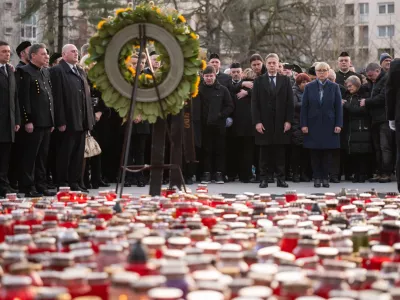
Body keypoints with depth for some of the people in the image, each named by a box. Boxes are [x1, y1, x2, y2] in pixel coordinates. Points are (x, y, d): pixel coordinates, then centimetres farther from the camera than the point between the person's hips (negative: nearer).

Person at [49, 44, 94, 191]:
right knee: (65, 153, -1)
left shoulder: (81, 71, 19)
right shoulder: (57, 71, -5)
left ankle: (75, 182, 16)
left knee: (79, 153, 10)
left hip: (82, 121, 7)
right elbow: (57, 97, -12)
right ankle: (62, 183, 6)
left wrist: (90, 118, 11)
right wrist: (61, 121, -18)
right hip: (69, 121, -7)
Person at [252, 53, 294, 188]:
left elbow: (290, 102, 6)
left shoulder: (285, 80, 9)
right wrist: (257, 121, -7)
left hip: (280, 123, 1)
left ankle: (280, 178, 6)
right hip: (264, 123, -1)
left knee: (280, 152, 3)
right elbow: (254, 103, 2)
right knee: (265, 152, 2)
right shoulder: (259, 81, 6)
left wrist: (288, 120, -2)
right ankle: (264, 178, 5)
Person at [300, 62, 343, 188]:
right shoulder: (309, 87, 6)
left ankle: (325, 177, 8)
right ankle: (317, 177, 8)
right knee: (315, 153, 1)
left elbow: (338, 107, 3)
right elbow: (304, 107, 4)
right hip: (313, 124, 0)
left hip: (328, 124, 0)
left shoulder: (334, 87, 6)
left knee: (327, 153, 1)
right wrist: (303, 124, -4)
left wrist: (338, 124, -5)